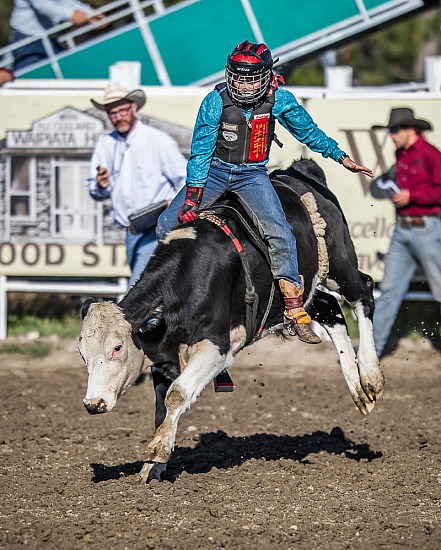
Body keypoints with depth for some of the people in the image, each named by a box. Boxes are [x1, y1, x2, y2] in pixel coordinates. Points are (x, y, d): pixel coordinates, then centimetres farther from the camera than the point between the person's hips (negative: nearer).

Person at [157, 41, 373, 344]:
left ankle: (295, 311, -12)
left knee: (280, 233, -21)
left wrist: (342, 157, 9)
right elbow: (201, 150, -11)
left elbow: (308, 131, 6)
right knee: (168, 226, -9)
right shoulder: (215, 102, -14)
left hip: (253, 174, 0)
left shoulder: (279, 100, -10)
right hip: (213, 170, 1)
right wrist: (192, 196, -15)